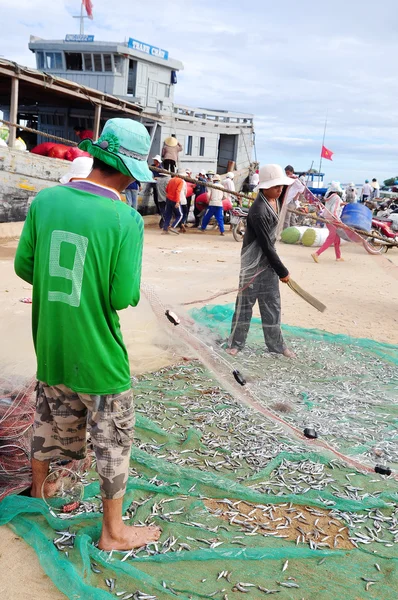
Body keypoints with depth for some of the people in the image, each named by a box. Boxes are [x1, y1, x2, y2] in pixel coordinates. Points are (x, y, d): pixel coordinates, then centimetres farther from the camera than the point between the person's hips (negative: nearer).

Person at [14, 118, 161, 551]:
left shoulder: (46, 200, -5)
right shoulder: (126, 220, -20)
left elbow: (24, 266, 1)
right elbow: (125, 297, -20)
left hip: (50, 347, 6)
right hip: (98, 355, -5)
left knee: (50, 422, 27)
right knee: (113, 441, 13)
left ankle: (37, 491, 50)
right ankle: (113, 532, 28)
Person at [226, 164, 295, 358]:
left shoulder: (275, 201, 1)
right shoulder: (258, 211, -23)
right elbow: (266, 245, -21)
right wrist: (283, 271, -16)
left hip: (269, 261, 8)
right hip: (253, 263, -8)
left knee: (272, 304, 12)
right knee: (245, 303, 3)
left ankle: (276, 344, 22)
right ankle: (236, 343, 16)